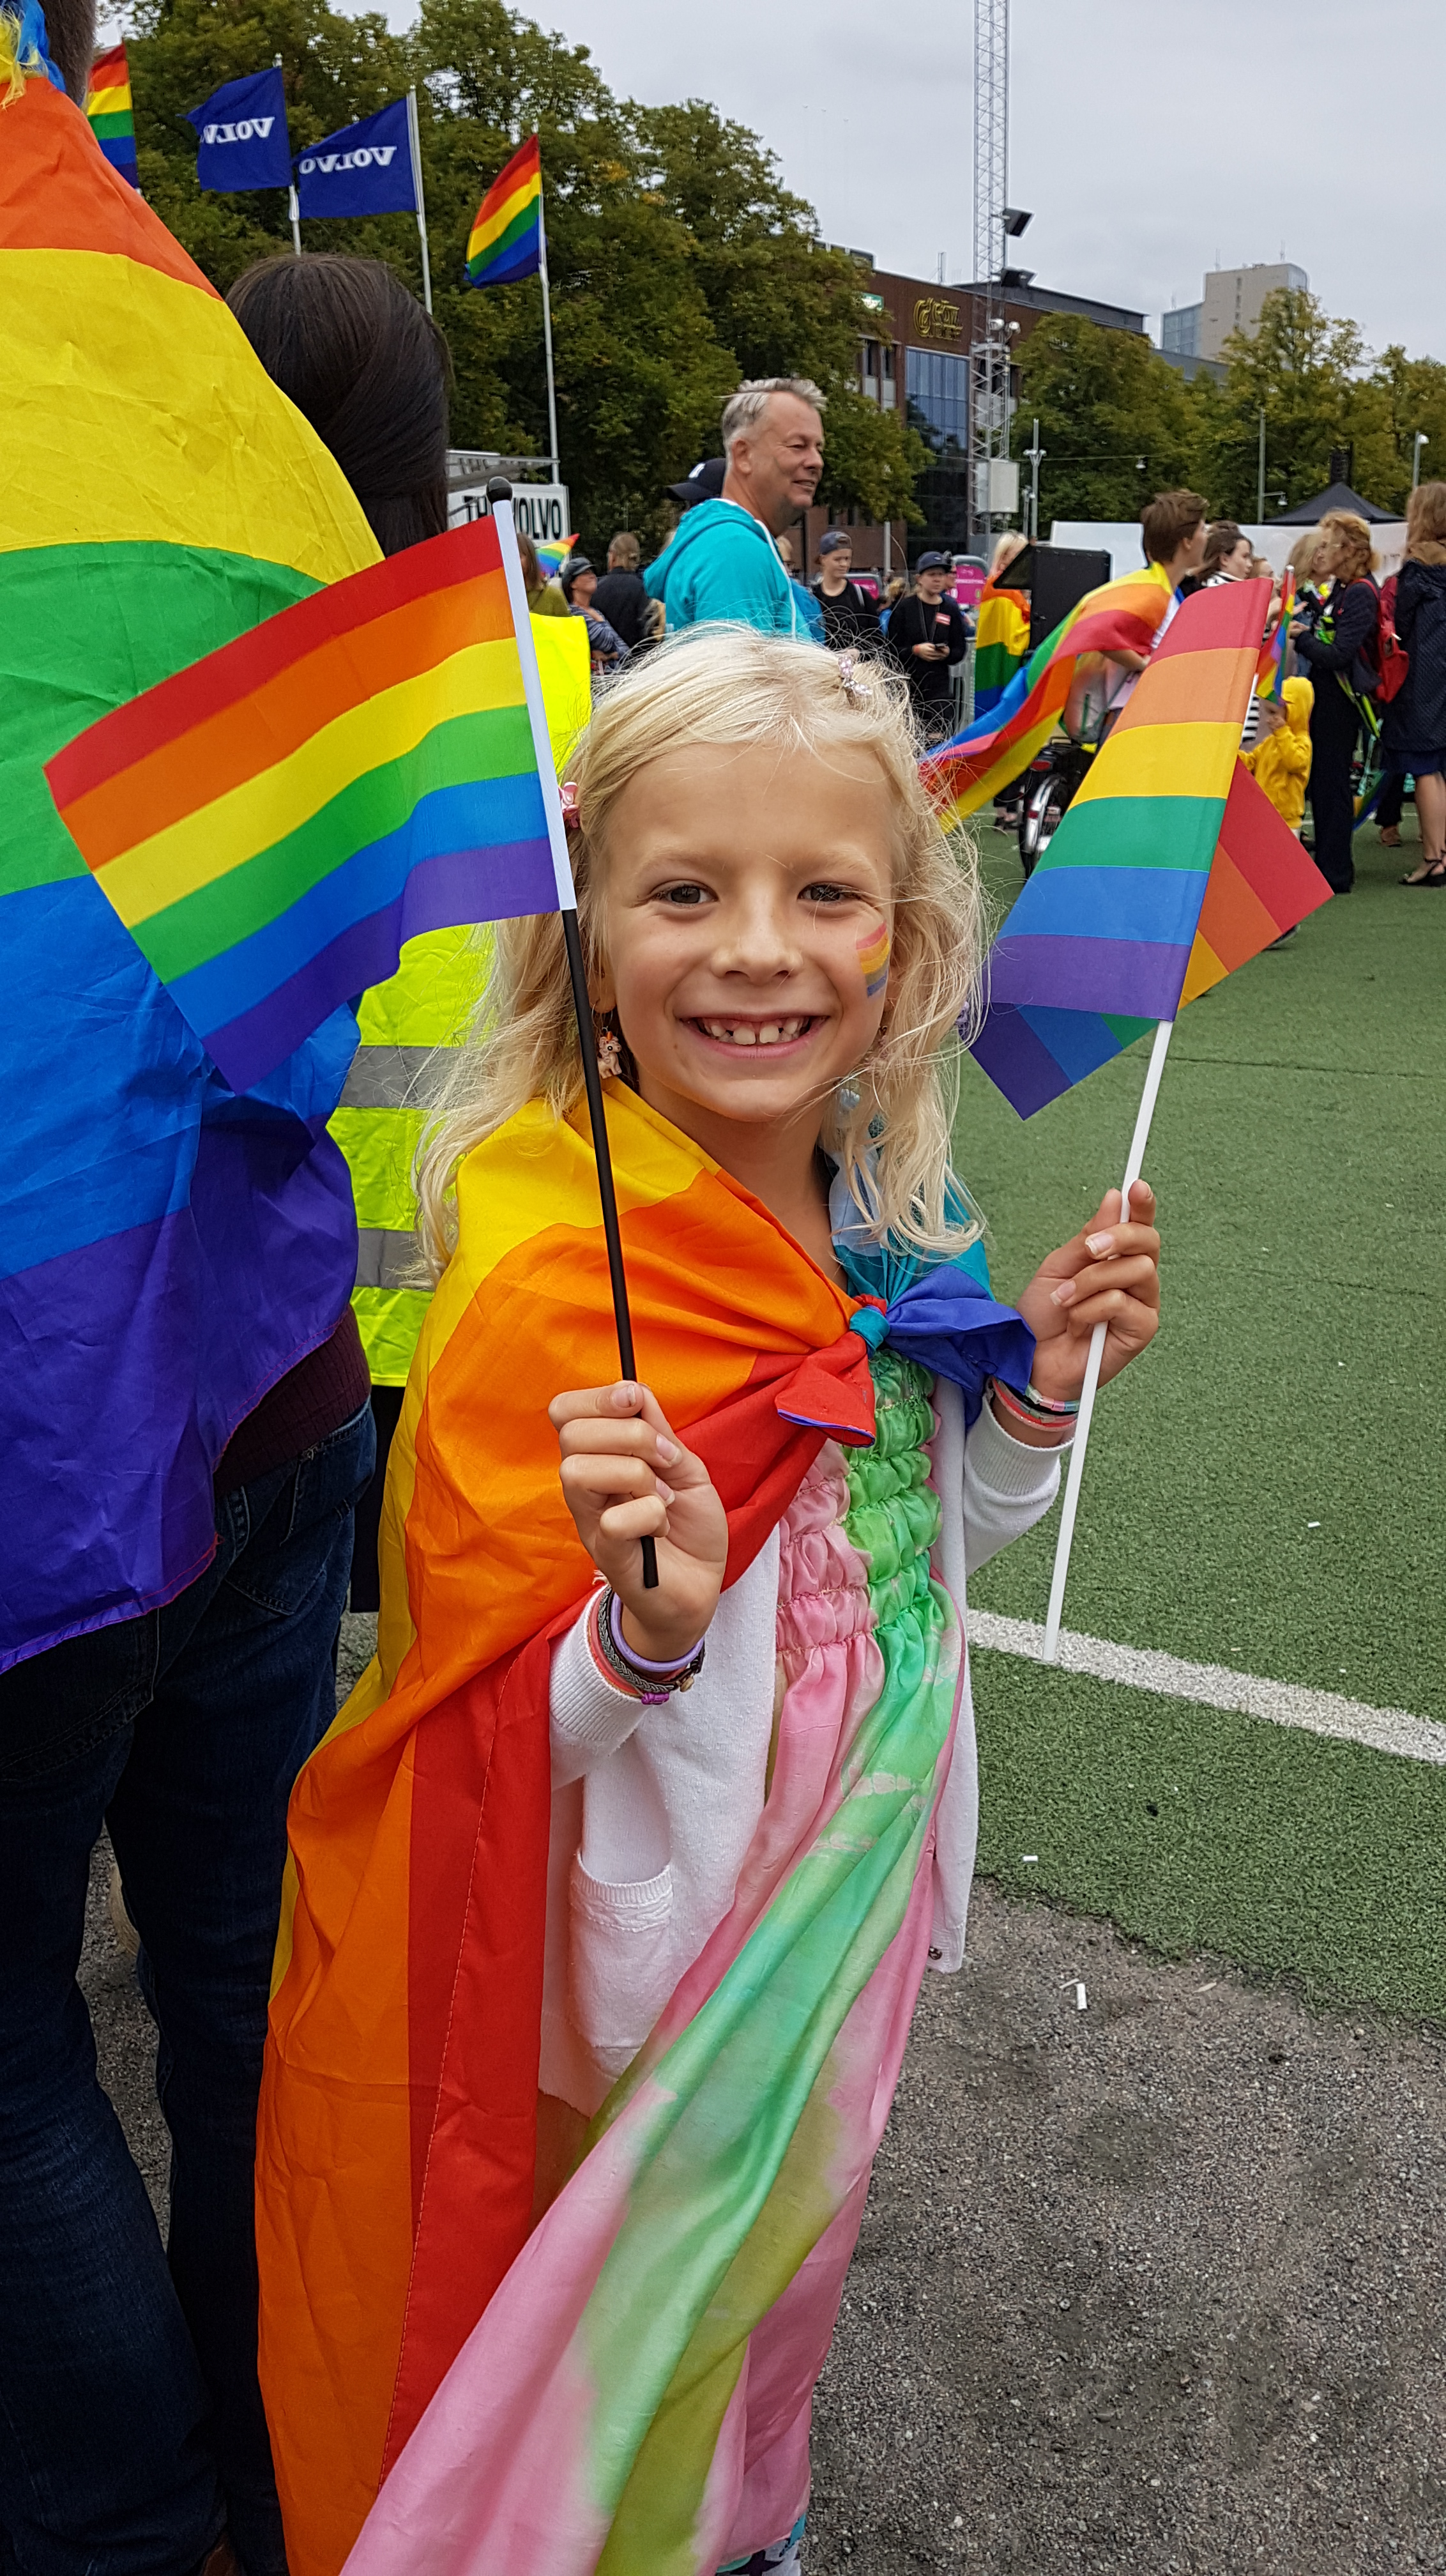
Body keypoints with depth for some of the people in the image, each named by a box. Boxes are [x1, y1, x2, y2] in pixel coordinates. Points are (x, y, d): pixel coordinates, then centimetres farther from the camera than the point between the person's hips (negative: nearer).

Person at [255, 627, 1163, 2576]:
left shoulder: (893, 1213, -8)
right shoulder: (541, 1276, -28)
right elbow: (495, 1732, -22)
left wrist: (1037, 1387, -10)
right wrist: (646, 1632, -42)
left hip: (836, 1898, 6)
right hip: (629, 1964, -6)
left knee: (770, 2264, 30)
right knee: (596, 2401, 19)